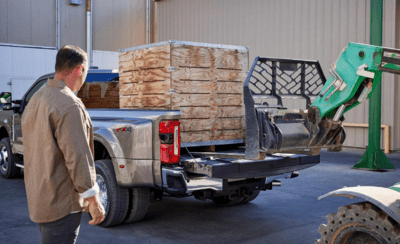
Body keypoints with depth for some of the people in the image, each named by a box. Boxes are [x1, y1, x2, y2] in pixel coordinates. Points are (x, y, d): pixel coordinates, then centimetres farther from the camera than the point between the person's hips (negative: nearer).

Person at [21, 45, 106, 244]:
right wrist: (92, 199, -16)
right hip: (61, 204, -10)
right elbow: (77, 158, -23)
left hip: (38, 199, 10)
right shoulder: (69, 105, -20)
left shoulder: (36, 99, 13)